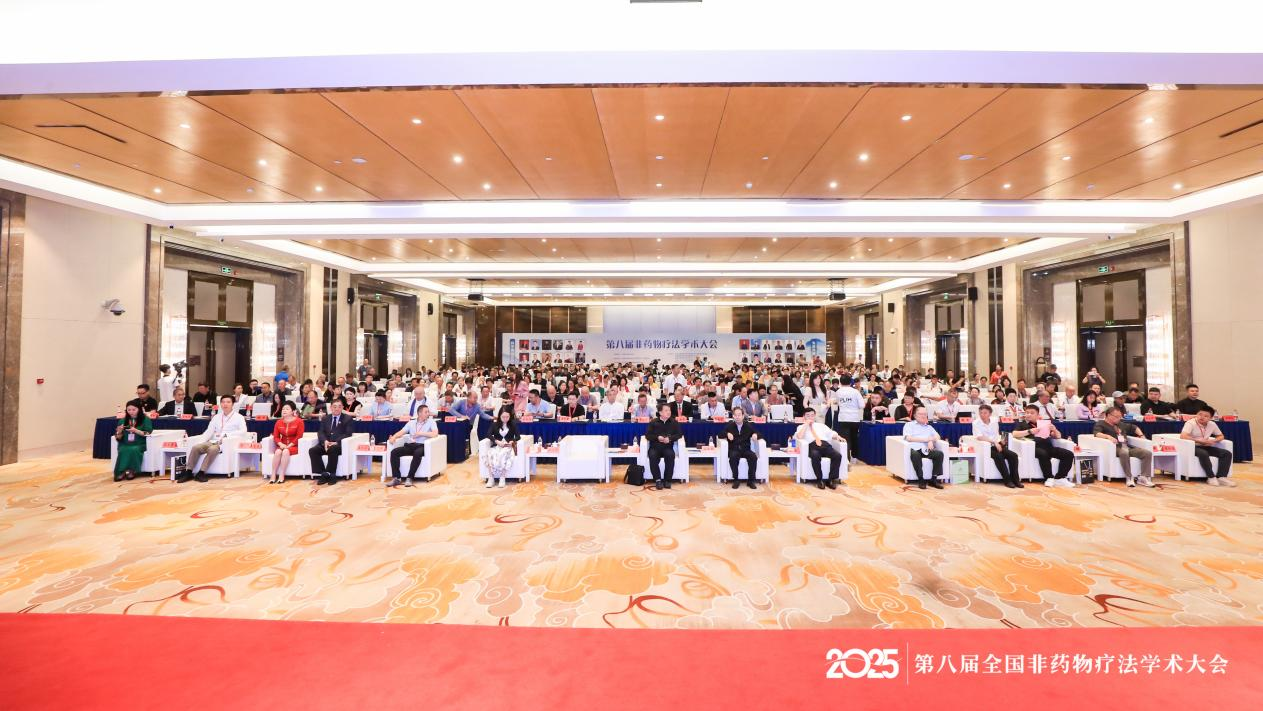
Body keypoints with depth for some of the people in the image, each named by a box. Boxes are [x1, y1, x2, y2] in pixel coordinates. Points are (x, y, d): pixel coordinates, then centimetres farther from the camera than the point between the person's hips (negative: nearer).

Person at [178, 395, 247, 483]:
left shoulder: (238, 417, 2)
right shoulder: (216, 417, 19)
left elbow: (243, 431, -12)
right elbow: (209, 431, 14)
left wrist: (226, 435, -20)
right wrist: (202, 441, -4)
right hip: (214, 441, 6)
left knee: (212, 449, -33)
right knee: (195, 447, -19)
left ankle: (201, 473, -26)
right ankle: (188, 472, -15)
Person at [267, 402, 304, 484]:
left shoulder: (299, 421, -4)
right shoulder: (279, 422, 9)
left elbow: (299, 436, -9)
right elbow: (275, 436, 7)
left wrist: (289, 445, -16)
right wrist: (281, 444, -12)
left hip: (294, 446, -4)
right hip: (282, 445, 4)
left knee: (286, 451, -34)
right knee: (278, 452, -30)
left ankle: (281, 475, -32)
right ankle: (273, 475, -28)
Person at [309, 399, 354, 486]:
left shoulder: (347, 418, 6)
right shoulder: (325, 419, 19)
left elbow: (348, 434, -4)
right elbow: (320, 432, 8)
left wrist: (336, 442, -19)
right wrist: (325, 441, -14)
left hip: (339, 445, -5)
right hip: (326, 443, 5)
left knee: (332, 450, -37)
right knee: (312, 451, -23)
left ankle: (331, 475, -27)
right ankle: (323, 475, -19)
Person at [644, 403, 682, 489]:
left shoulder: (674, 422, 9)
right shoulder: (653, 422, 6)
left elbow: (679, 434, 4)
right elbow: (647, 435, 2)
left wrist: (670, 438, -14)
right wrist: (657, 437, -16)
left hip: (668, 447, 0)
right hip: (654, 447, 0)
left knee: (670, 455, -32)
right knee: (652, 456, -32)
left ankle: (667, 480, -19)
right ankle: (658, 480, -21)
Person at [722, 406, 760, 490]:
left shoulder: (749, 426, 9)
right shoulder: (729, 426, 6)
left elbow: (758, 433, 10)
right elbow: (720, 435, 3)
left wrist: (755, 434, -14)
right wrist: (727, 434, -18)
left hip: (746, 450, 1)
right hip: (734, 450, -1)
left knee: (753, 457, -29)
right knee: (733, 457, -35)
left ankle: (750, 480, -15)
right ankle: (736, 480, -21)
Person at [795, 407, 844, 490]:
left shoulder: (821, 425, 33)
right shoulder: (801, 427, 21)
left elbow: (831, 433, 20)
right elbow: (799, 437, 0)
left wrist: (838, 437, -1)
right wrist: (806, 424, 4)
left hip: (825, 444, 3)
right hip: (813, 446, -3)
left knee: (838, 455, -27)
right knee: (815, 456, -39)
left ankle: (832, 479, -18)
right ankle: (819, 480, -23)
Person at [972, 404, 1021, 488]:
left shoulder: (994, 421, 10)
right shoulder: (976, 423, -8)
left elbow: (997, 434, 23)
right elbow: (979, 437, -20)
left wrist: (1000, 440, 3)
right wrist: (994, 442, -27)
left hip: (998, 445, 6)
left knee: (1013, 455, -18)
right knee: (999, 456, -31)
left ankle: (1015, 479, -10)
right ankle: (1007, 480, -23)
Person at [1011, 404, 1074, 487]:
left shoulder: (1044, 423, 27)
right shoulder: (1022, 424, 16)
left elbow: (1058, 436, 25)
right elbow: (1014, 434, -2)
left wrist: (1054, 430, 2)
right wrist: (1029, 431, -14)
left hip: (1048, 447, 5)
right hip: (1035, 447, -5)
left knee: (1069, 454, -16)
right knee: (1043, 454, -36)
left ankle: (1059, 478, -14)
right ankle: (1049, 478, -23)